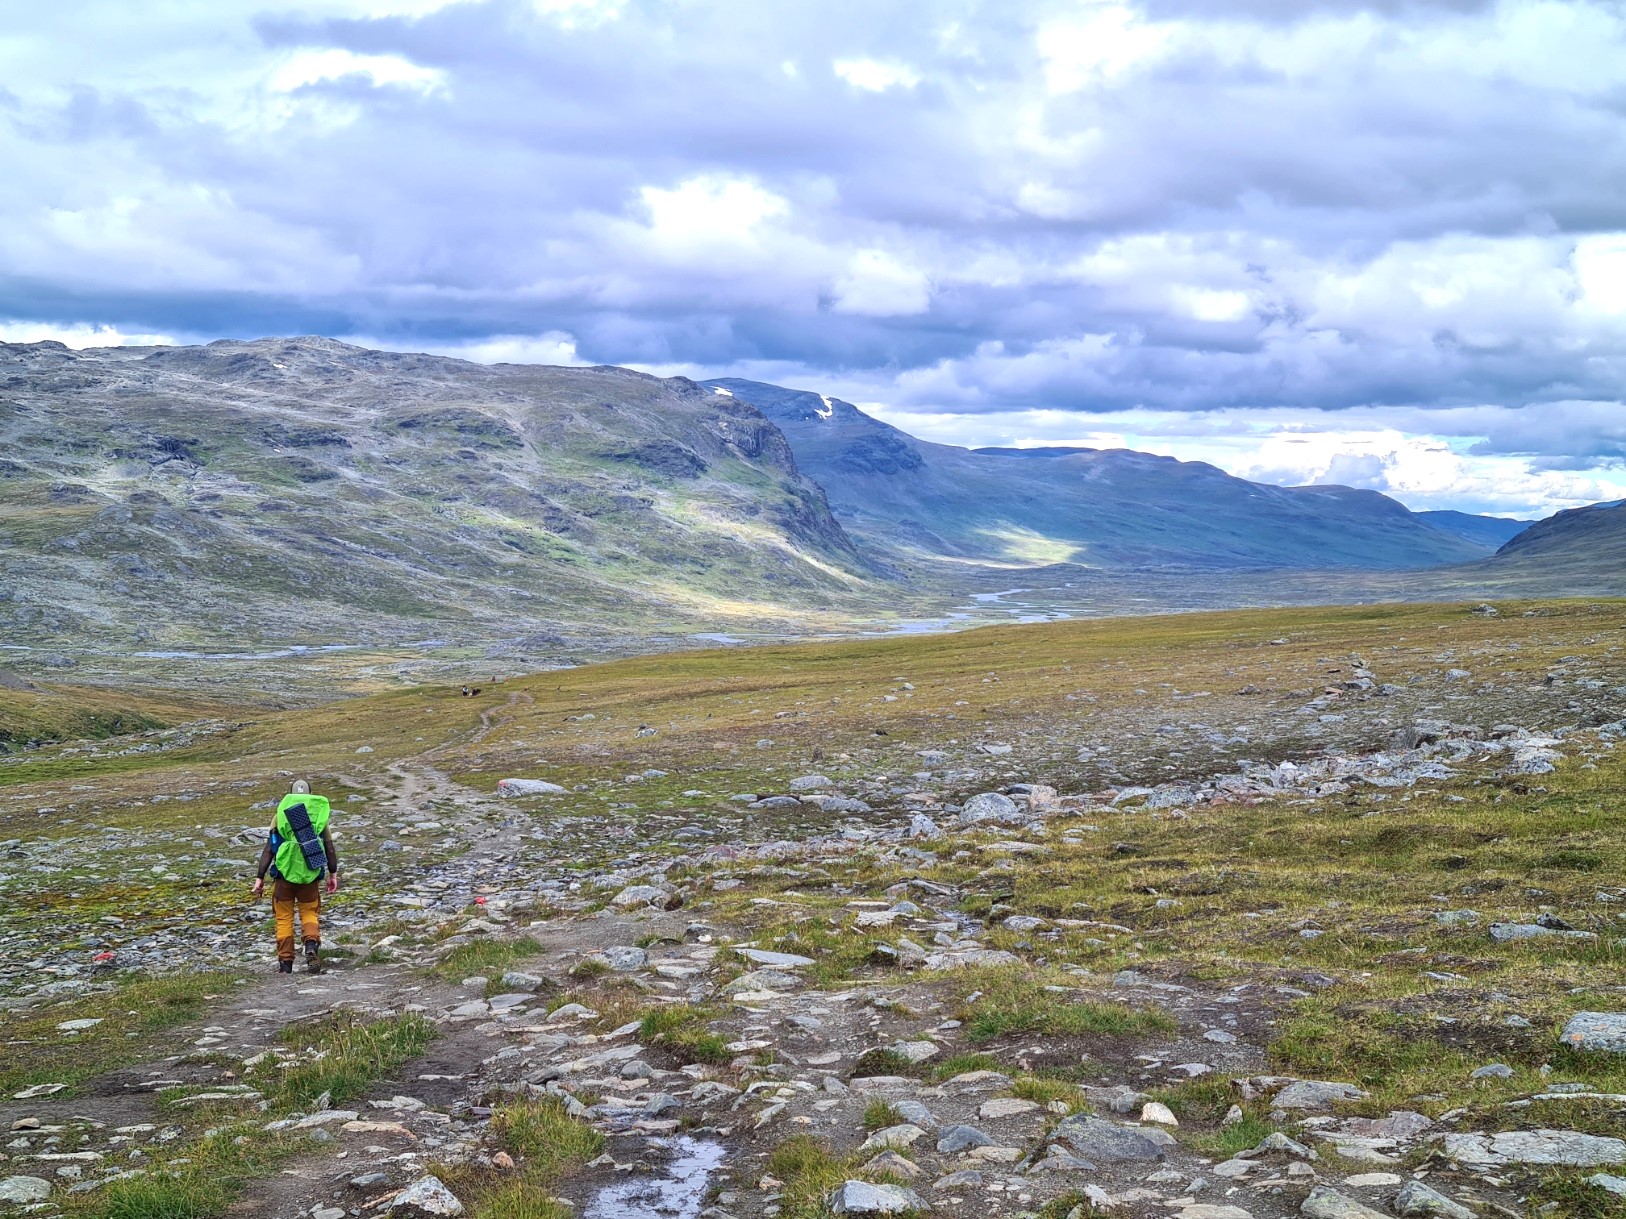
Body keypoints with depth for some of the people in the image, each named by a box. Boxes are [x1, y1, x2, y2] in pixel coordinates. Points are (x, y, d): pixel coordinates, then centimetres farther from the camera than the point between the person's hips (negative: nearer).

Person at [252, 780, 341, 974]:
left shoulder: (281, 814, 5)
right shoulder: (320, 814, 8)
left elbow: (268, 849, 1)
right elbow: (329, 848, 7)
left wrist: (260, 877, 3)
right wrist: (333, 874, 15)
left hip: (285, 873, -1)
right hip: (310, 875, 1)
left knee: (284, 917, 9)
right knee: (310, 913, 12)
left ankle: (285, 963, 8)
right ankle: (312, 943, -16)